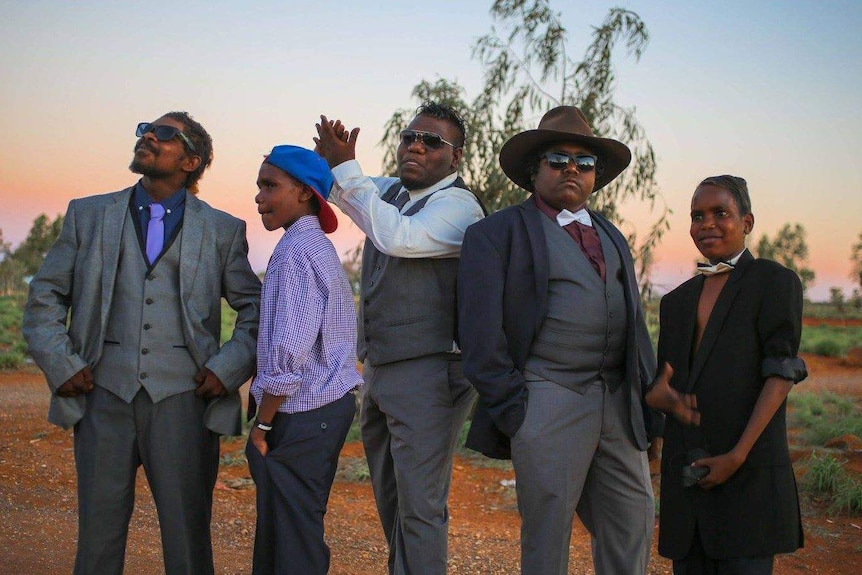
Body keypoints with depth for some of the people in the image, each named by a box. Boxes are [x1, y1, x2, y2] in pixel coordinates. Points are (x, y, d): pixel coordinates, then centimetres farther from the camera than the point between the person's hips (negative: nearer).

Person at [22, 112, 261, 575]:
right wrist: (59, 364, 1)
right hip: (104, 393, 1)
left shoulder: (222, 230, 8)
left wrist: (230, 368, -3)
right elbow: (45, 297, 13)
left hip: (182, 396, -1)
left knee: (187, 536, 3)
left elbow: (256, 308, 11)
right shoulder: (88, 215, 12)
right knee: (97, 536, 6)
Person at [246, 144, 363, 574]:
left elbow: (289, 352, -20)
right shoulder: (319, 247, 14)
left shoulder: (295, 252, -15)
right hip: (330, 406, 10)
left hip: (302, 414, -10)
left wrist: (262, 426, -12)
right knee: (298, 527, 16)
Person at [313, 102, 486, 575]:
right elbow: (334, 189, 24)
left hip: (428, 373, -9)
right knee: (391, 503, 18)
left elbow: (398, 237, -28)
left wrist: (345, 167, -22)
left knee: (419, 506, -8)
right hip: (379, 371, 9)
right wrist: (329, 159, 0)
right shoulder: (390, 192, 12)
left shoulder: (459, 205, -12)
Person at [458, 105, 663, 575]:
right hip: (548, 406, -6)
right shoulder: (497, 233, 0)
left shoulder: (611, 236, 21)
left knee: (634, 525, 8)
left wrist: (650, 403, 13)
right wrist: (510, 409, -11)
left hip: (618, 406, 6)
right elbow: (480, 333, -6)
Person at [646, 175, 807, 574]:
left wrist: (738, 455, -17)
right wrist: (659, 396, -8)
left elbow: (781, 374, -8)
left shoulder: (774, 282, 0)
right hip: (685, 469, 6)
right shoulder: (679, 300, 18)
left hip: (748, 467, -6)